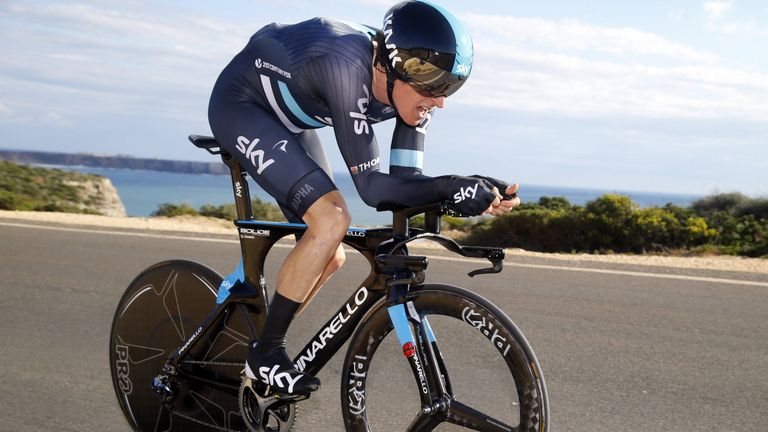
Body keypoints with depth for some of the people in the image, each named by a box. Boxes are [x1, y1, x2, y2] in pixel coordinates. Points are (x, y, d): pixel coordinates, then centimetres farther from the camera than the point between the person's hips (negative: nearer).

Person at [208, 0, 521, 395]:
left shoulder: (410, 85, -16)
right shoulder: (348, 69, -38)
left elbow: (404, 180, -15)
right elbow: (369, 185, -36)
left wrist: (478, 195, -29)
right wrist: (450, 187, -44)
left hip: (286, 119, 8)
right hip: (240, 105, -8)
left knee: (330, 258, 3)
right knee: (332, 219, -24)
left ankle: (259, 359, 20)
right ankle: (265, 354, -9)